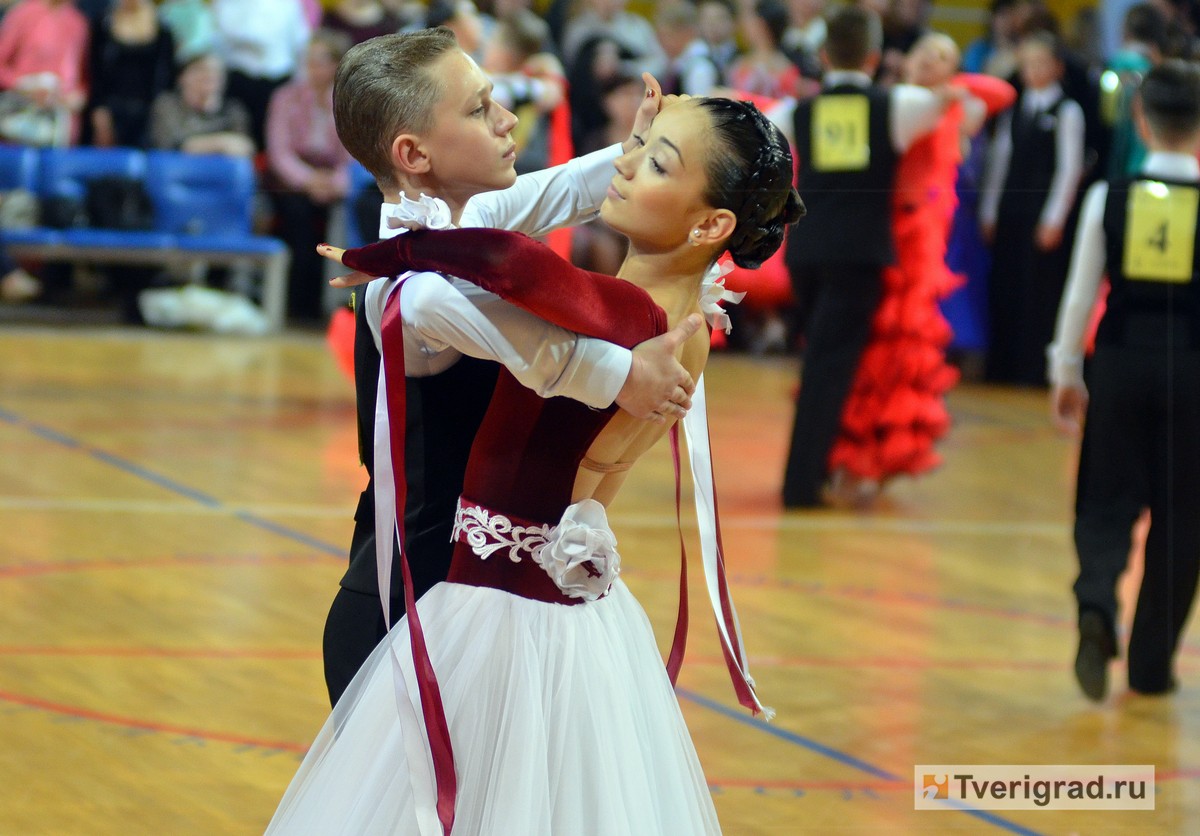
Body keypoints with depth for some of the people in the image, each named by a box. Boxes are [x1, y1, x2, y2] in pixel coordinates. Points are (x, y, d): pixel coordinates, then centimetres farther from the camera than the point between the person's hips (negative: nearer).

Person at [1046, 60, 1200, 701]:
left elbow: (1081, 292, 2)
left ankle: (1096, 607, -20)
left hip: (1120, 362, 1)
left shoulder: (1108, 197, -2)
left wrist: (1066, 371, 12)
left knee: (1106, 504, 10)